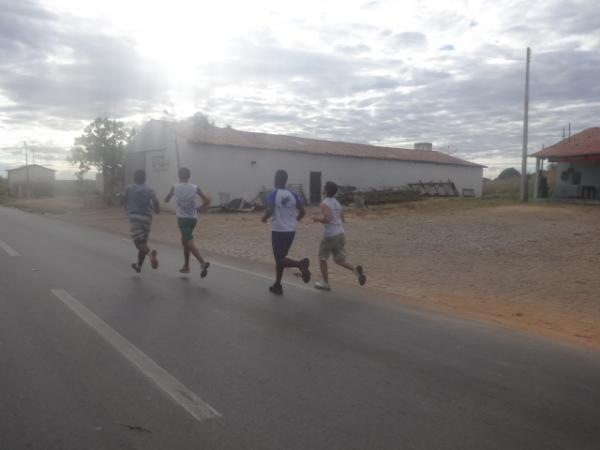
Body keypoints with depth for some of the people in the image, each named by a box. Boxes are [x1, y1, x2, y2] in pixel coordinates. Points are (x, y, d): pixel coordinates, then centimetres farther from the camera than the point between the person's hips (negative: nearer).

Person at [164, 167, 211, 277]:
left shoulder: (175, 187, -2)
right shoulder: (195, 188, 3)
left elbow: (166, 200, 13)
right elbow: (207, 201, -4)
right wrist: (198, 209, 10)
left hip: (182, 218, -4)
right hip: (193, 218, 4)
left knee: (189, 242, -11)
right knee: (184, 240, 22)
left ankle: (203, 262, -33)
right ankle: (186, 266, 27)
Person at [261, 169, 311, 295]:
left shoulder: (272, 195, -9)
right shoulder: (293, 195, 5)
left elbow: (269, 212, -22)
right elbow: (302, 212, 3)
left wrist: (264, 218, 0)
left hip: (278, 231, -6)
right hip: (291, 231, 6)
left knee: (280, 260, 0)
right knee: (280, 258, 19)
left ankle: (300, 264, -28)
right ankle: (277, 286, 24)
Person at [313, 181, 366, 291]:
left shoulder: (324, 203, -10)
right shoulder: (337, 203, 14)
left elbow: (327, 219, -24)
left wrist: (317, 218, -5)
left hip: (330, 235, -7)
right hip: (341, 234, 7)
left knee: (322, 258, 13)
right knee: (339, 260, 12)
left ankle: (325, 283, 19)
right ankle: (356, 269, -15)